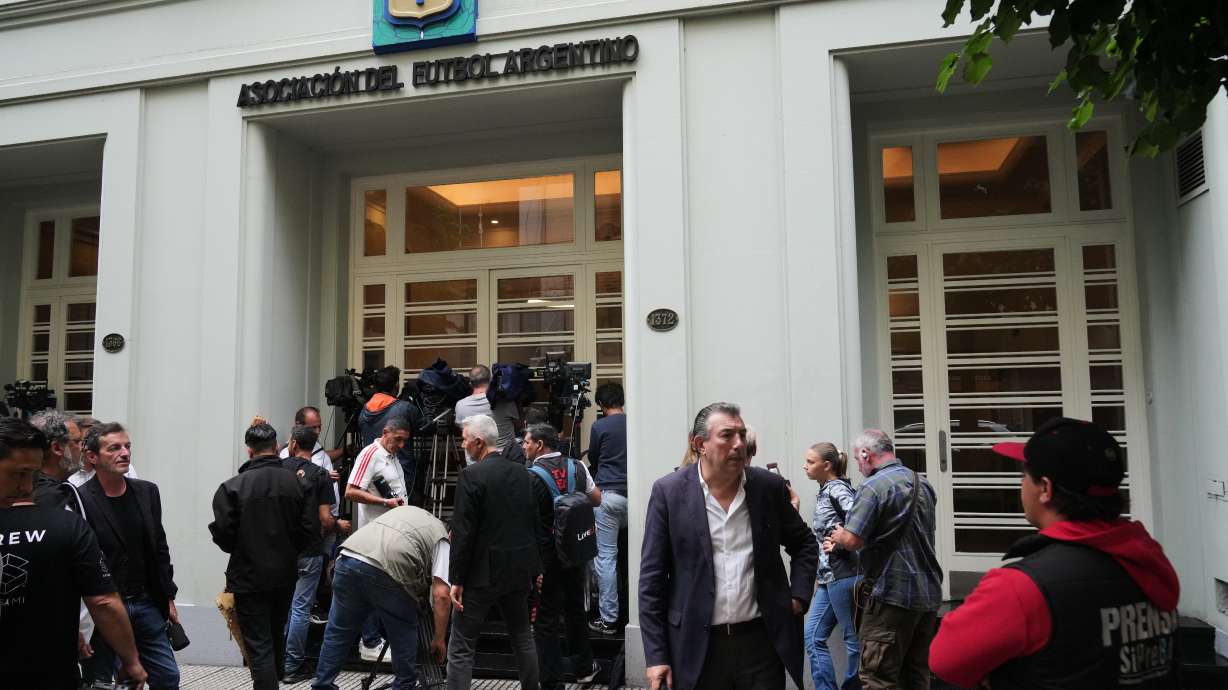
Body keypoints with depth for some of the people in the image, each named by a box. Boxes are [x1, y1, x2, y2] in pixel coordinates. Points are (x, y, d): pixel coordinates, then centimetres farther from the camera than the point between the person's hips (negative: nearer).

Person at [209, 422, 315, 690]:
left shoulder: (233, 487, -13)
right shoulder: (296, 482, -4)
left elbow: (222, 533, -15)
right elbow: (309, 528, -6)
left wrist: (240, 551, 7)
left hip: (249, 577, -4)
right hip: (285, 575, 4)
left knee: (259, 647, 2)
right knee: (276, 638, 23)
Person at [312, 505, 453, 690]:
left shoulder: (405, 510, 34)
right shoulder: (443, 541, 16)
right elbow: (441, 595, 5)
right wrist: (439, 639, 14)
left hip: (347, 558, 5)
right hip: (388, 571, -5)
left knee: (338, 631, 21)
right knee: (404, 637, 17)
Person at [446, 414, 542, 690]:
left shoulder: (471, 475, -14)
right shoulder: (521, 472, 5)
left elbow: (463, 533, -16)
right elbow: (536, 524, 9)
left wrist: (456, 580, -10)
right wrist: (535, 569, 17)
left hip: (483, 573, -6)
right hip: (519, 571, 6)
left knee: (461, 647, 2)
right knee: (522, 637, 20)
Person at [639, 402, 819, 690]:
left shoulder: (770, 487, 1)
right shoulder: (668, 491, -6)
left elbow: (805, 544, 18)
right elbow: (652, 578, -4)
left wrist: (798, 596, 4)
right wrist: (656, 656, -7)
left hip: (763, 641, 2)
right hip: (696, 647, -1)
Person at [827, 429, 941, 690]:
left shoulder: (873, 486, -15)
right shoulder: (922, 483, 12)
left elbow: (852, 541, -21)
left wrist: (838, 536, 3)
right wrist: (841, 541, 23)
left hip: (893, 594, -8)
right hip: (929, 593, 8)